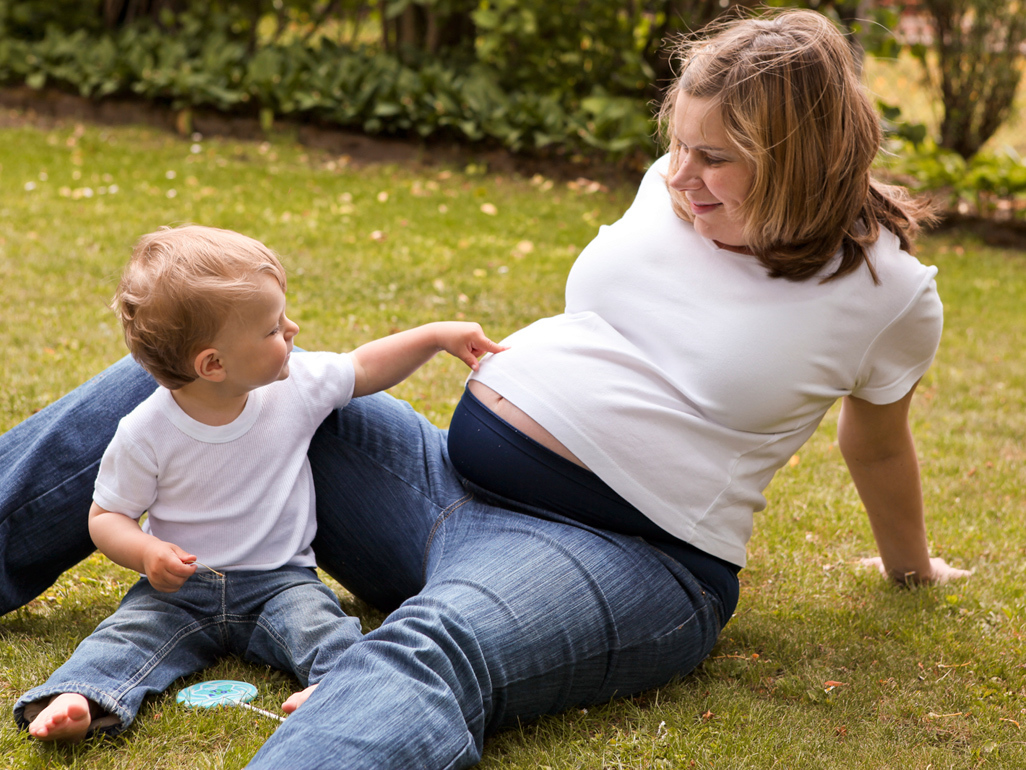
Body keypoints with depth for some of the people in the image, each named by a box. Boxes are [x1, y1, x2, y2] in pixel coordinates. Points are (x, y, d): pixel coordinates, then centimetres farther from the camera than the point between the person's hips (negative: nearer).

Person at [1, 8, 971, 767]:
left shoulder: (887, 291, -6)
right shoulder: (678, 186, 6)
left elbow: (878, 441, 13)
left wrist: (911, 566, 28)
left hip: (622, 555, -6)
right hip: (448, 470, 7)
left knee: (436, 649, -42)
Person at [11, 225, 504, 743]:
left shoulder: (296, 387, -6)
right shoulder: (145, 433, -14)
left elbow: (364, 369, 11)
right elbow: (106, 516, -4)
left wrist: (438, 335, 6)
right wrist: (148, 553, -24)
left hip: (278, 579, 2)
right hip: (179, 586, -2)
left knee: (316, 617, -28)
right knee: (129, 630, -26)